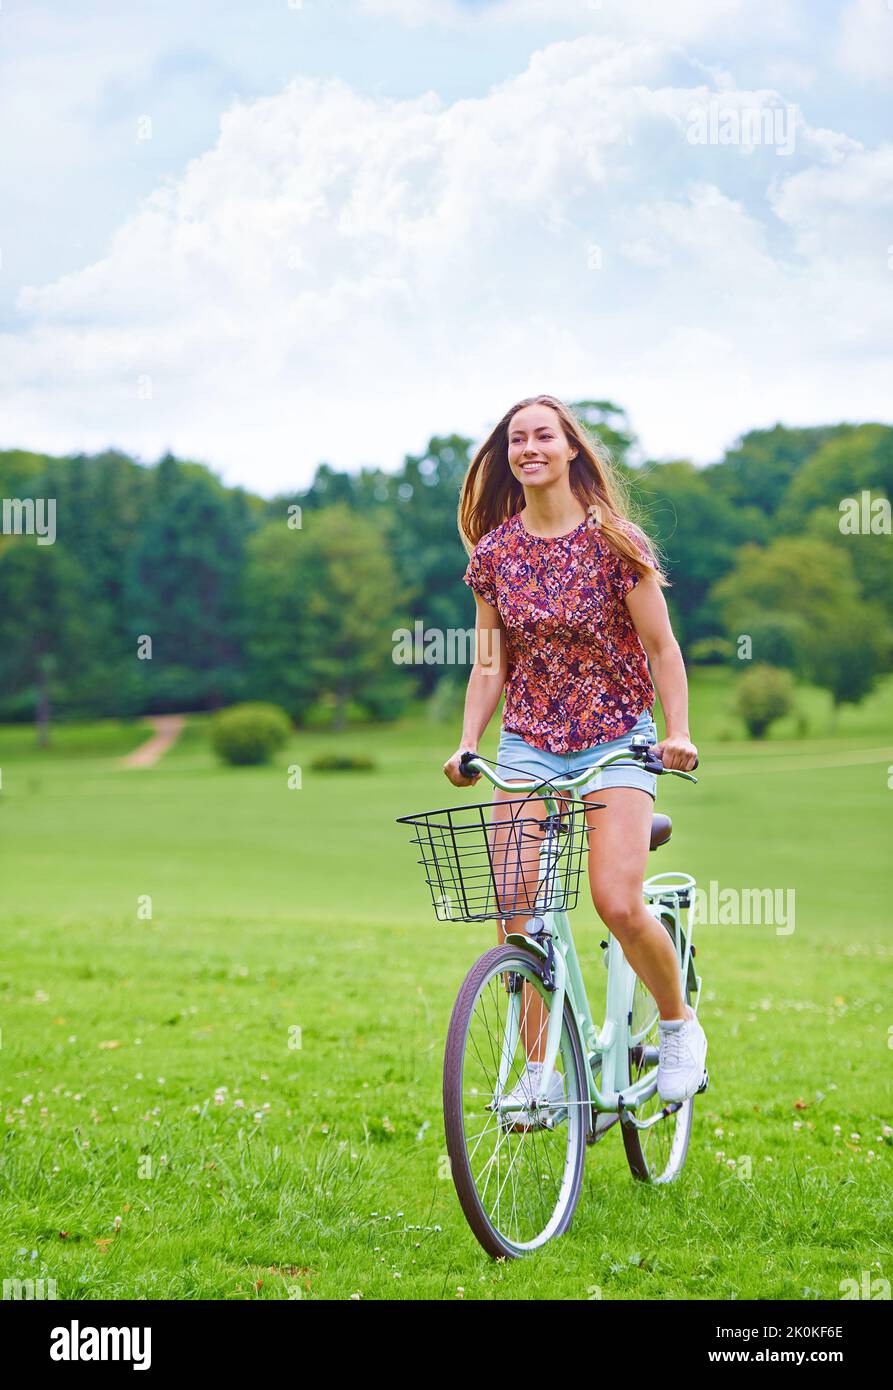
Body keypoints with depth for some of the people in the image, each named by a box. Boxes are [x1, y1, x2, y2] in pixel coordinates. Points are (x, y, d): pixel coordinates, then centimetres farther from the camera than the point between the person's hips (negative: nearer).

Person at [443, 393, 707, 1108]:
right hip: (528, 744, 3)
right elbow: (490, 662, 8)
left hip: (615, 739, -3)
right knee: (518, 912, -9)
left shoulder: (613, 540, -7)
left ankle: (679, 1023, 10)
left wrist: (678, 733, -14)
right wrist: (467, 745, -4)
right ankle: (539, 1070, 3)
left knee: (619, 903, -17)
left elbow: (662, 649, -3)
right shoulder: (495, 552, 3)